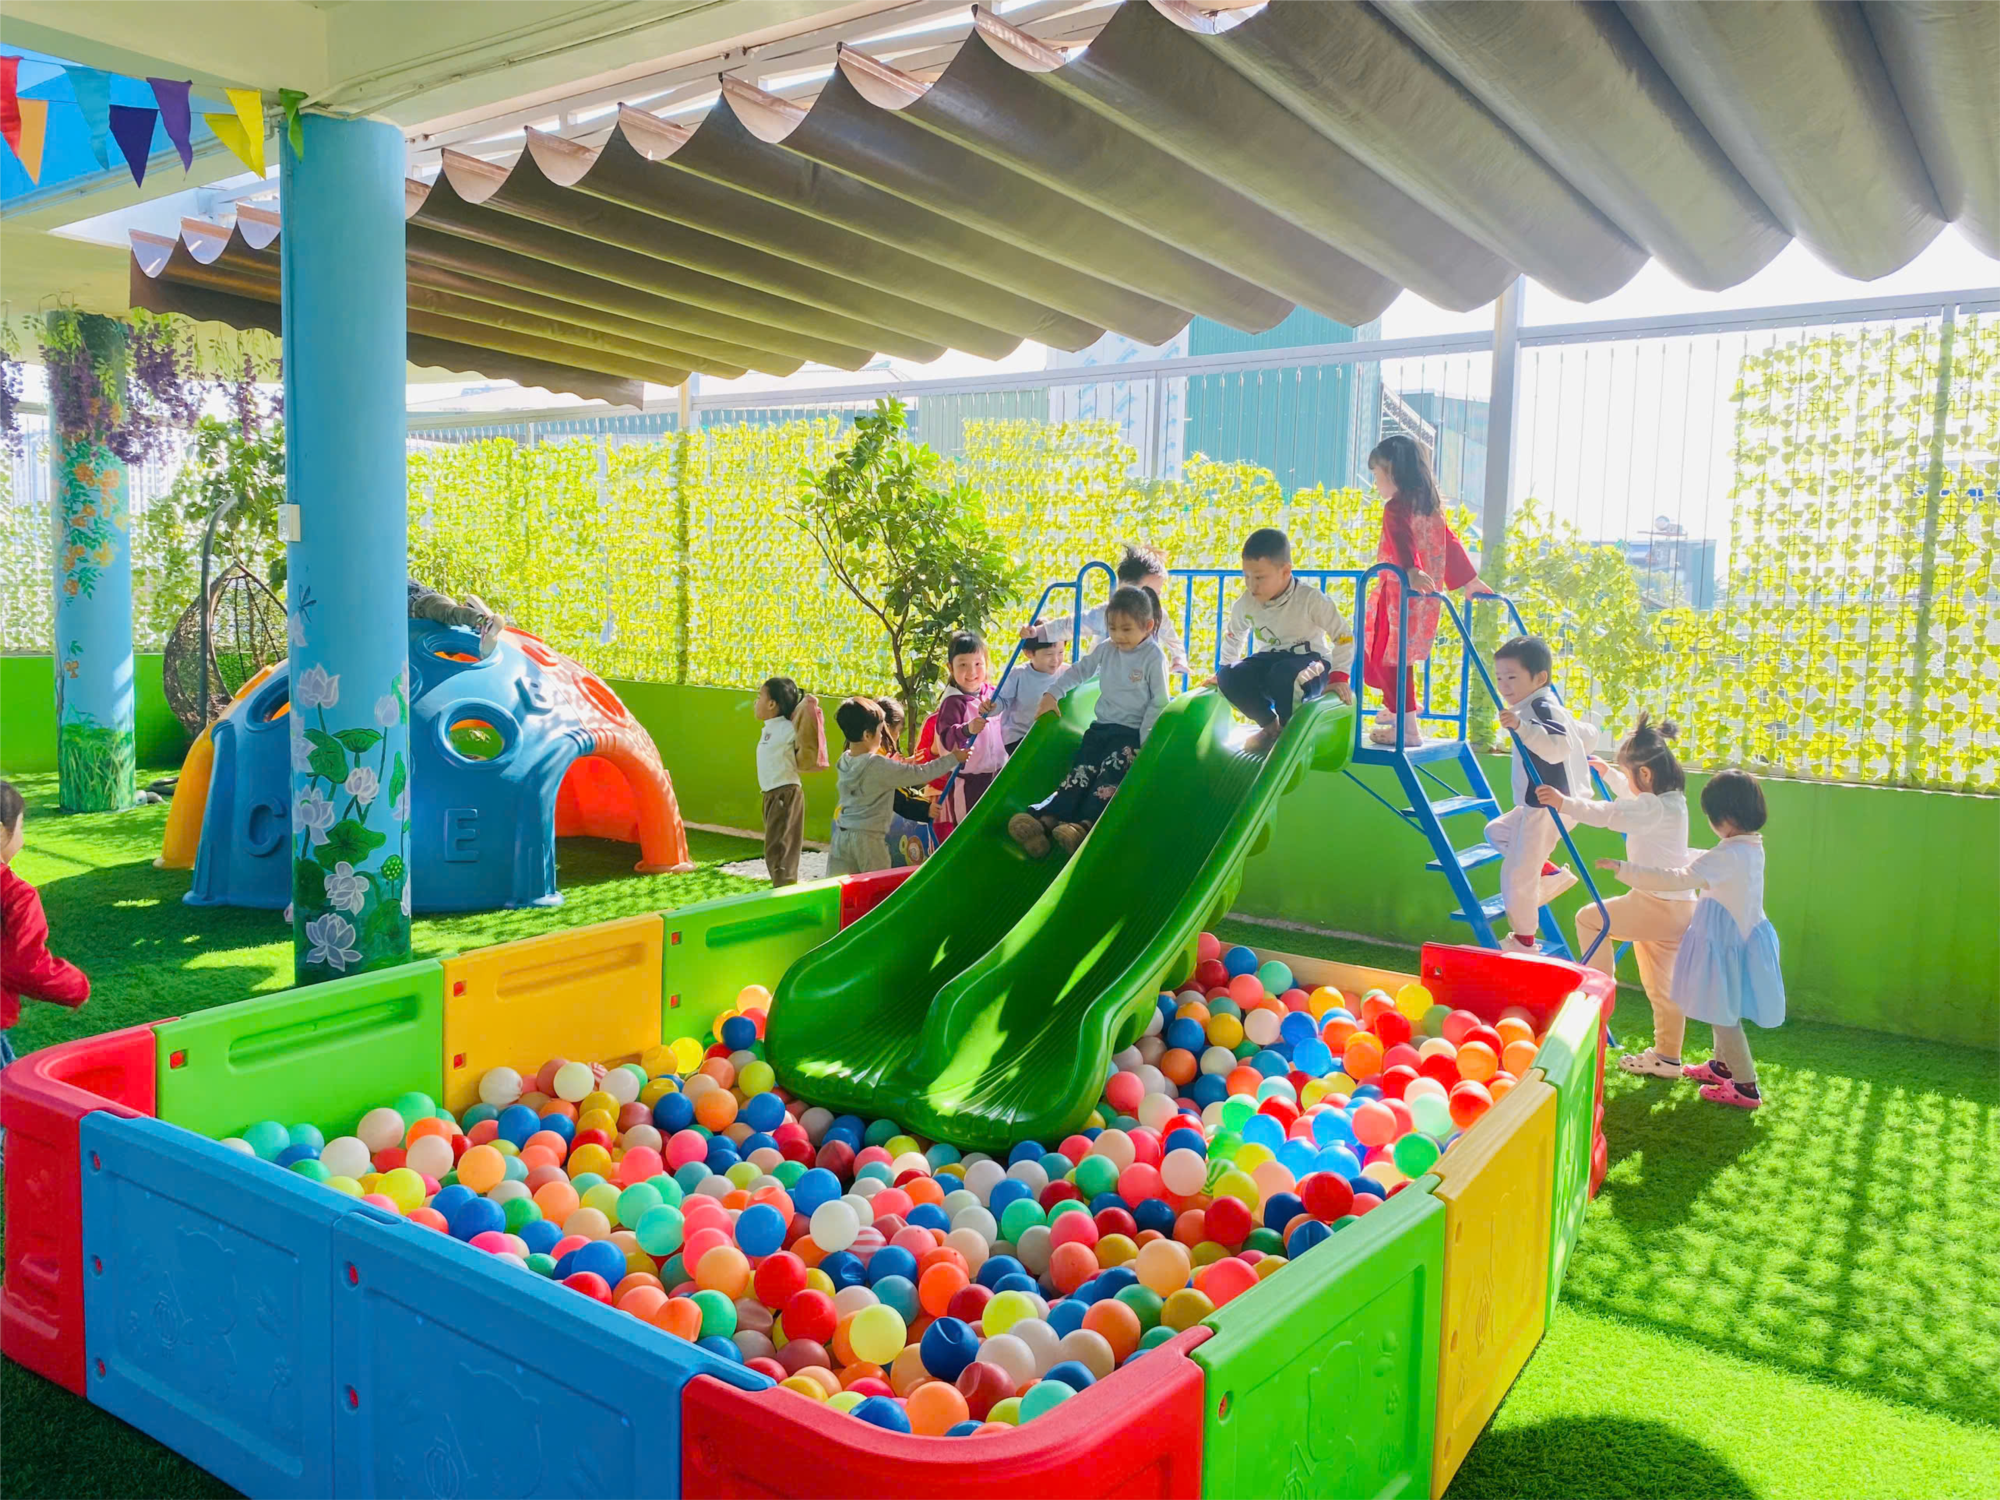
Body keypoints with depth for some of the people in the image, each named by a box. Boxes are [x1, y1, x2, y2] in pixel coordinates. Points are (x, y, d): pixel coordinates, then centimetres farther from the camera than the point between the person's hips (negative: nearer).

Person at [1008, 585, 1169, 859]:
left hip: (1133, 733, -5)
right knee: (1080, 771, -12)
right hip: (1102, 726, 5)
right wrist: (1052, 694, 7)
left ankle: (1086, 824, -42)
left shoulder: (1154, 656, -9)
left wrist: (1145, 739, -15)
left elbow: (1159, 701, -9)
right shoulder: (1106, 649, 8)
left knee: (1110, 775, -25)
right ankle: (1047, 818, -30)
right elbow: (1079, 671, 18)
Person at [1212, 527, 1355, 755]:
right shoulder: (1245, 604, -5)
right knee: (1229, 677, -24)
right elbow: (1232, 636, 17)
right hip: (1269, 660, 5)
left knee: (1284, 675, -41)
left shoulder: (1310, 599, -19)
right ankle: (1270, 724, 2)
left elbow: (1344, 636, -12)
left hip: (1311, 663, -5)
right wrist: (1224, 670, 19)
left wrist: (1338, 676, -17)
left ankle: (1289, 727, -8)